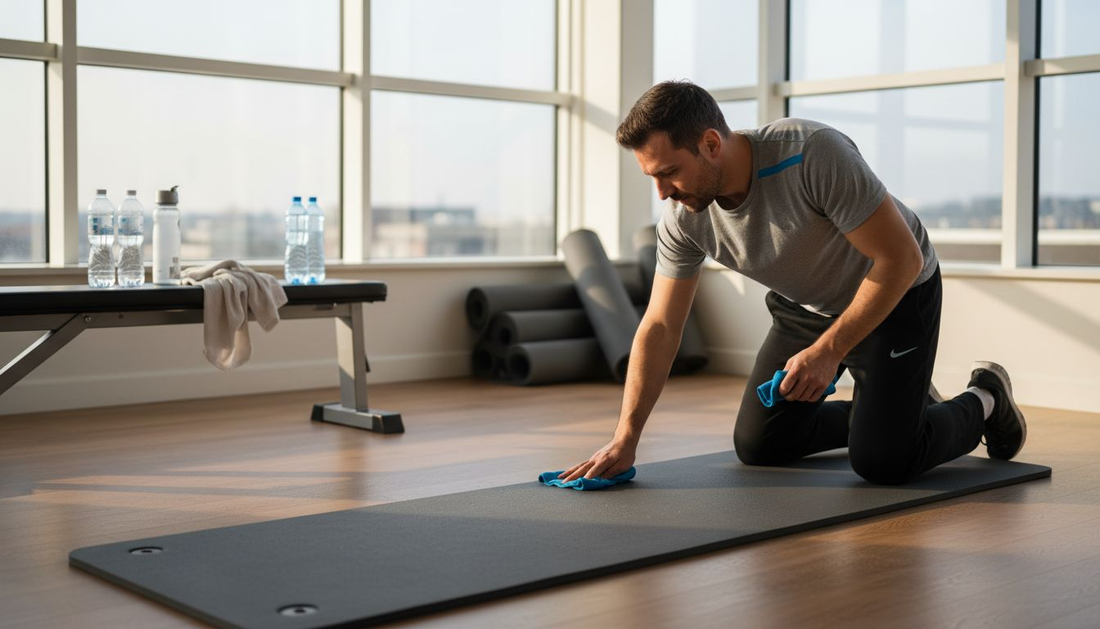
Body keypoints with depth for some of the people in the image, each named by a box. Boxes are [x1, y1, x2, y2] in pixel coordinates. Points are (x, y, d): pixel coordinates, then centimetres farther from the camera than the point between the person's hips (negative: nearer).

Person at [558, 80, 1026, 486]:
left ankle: (983, 402, 16)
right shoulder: (683, 218, -19)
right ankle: (890, 407, 27)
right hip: (805, 307, 6)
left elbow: (900, 258, -31)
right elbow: (660, 328, -13)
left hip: (895, 293, -6)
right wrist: (625, 438, -20)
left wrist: (828, 351, -30)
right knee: (757, 446, 5)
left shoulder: (813, 155, -37)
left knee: (881, 461, -15)